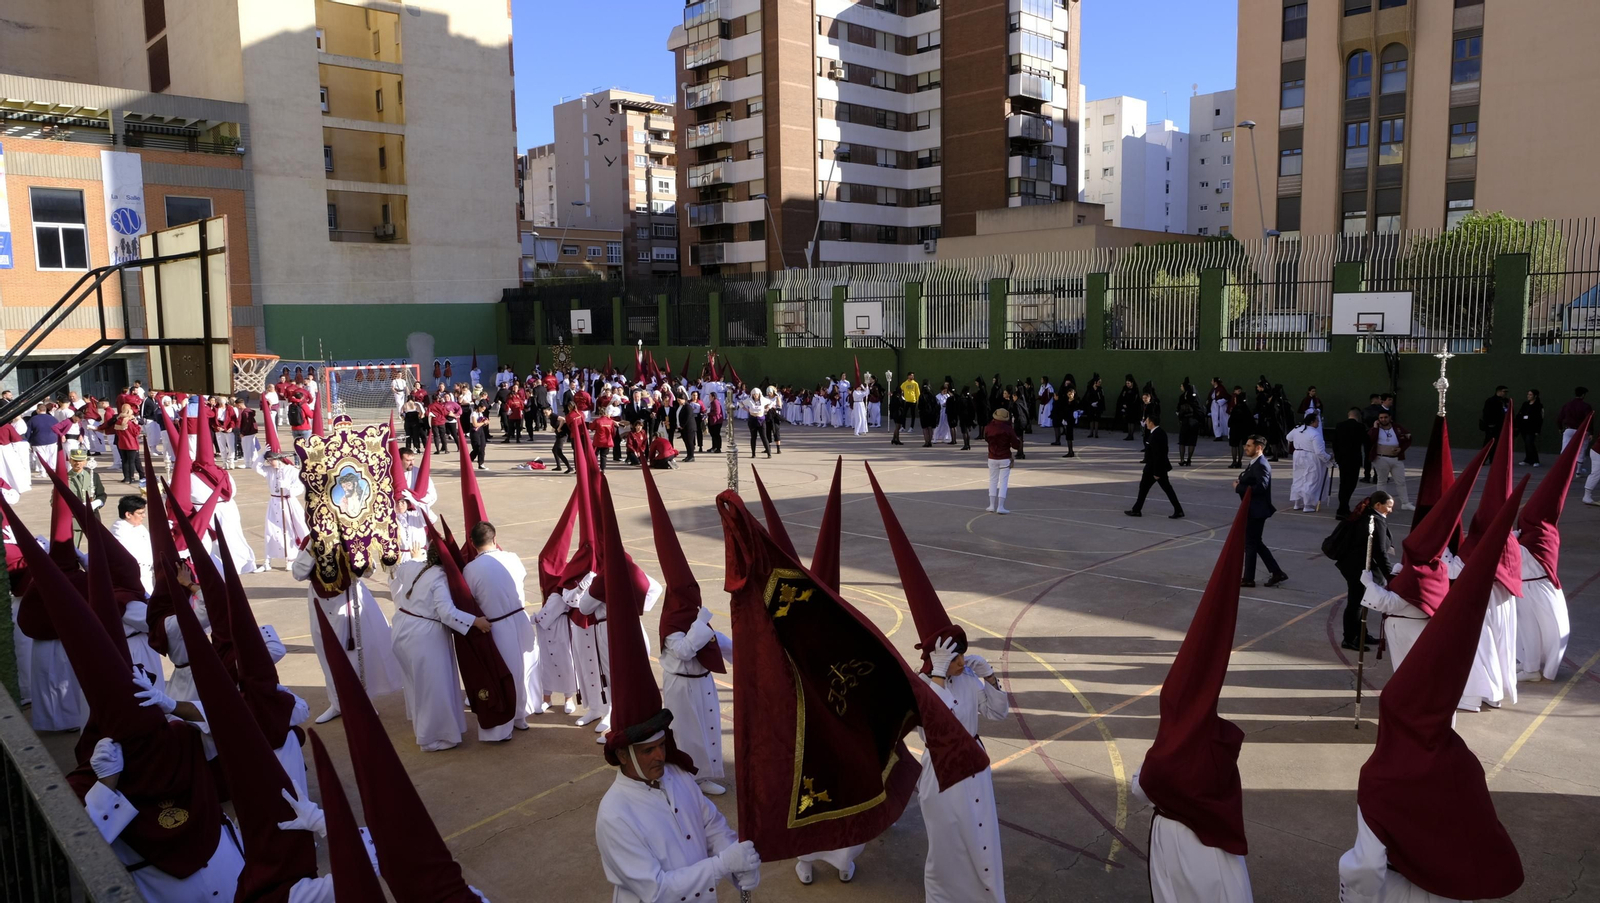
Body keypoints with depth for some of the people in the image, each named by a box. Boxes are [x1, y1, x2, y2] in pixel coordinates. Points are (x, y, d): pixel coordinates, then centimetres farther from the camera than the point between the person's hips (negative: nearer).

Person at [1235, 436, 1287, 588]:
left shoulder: (1261, 465, -20)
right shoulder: (1254, 463, 12)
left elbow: (1261, 487, -30)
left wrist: (1238, 487, -21)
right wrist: (1240, 483, 0)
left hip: (1256, 511, -10)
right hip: (1252, 510, 10)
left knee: (1250, 544, 1)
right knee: (1256, 543, 17)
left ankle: (1248, 578, 11)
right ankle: (1277, 573, 22)